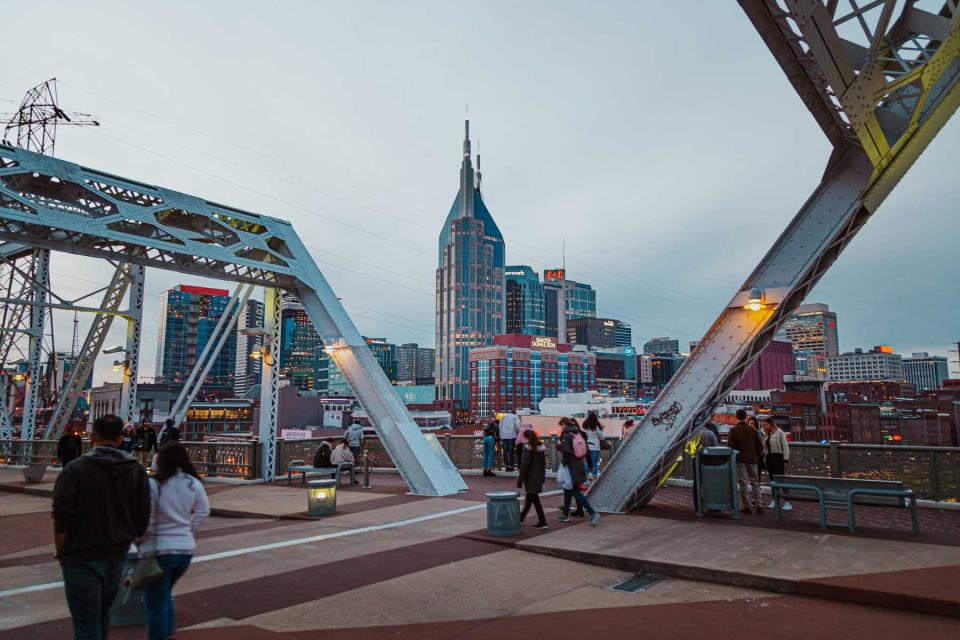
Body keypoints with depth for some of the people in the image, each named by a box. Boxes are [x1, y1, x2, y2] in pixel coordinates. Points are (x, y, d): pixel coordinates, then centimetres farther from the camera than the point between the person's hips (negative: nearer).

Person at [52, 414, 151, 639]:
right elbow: (143, 518, 2)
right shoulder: (137, 470, 1)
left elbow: (61, 520, -13)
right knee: (102, 616, 23)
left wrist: (62, 554, 0)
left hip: (82, 558, -4)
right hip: (116, 557, 4)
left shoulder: (75, 469, -11)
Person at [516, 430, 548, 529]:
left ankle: (542, 522, -2)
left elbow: (524, 466, -17)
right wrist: (542, 477, 20)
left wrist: (519, 481, -12)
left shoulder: (528, 448, -16)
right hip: (539, 477, 8)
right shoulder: (541, 448, 6)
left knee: (534, 500, -2)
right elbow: (544, 464, 12)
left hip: (530, 479, -8)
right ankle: (521, 518, 32)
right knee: (529, 498, 18)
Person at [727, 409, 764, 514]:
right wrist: (759, 454, 22)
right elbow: (759, 445, 5)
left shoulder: (733, 430, -5)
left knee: (743, 483, 1)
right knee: (755, 482, 11)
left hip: (740, 459, -3)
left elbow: (730, 446, -9)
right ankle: (758, 506, 9)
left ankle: (747, 506, 0)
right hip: (752, 459, 3)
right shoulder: (752, 429, 4)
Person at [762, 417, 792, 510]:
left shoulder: (779, 432, -5)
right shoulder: (765, 435, 14)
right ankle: (774, 500, 16)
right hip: (769, 458, 6)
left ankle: (786, 501, -6)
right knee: (772, 479, 10)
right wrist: (764, 460, 9)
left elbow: (785, 446, -9)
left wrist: (786, 459, -14)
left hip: (778, 457, -6)